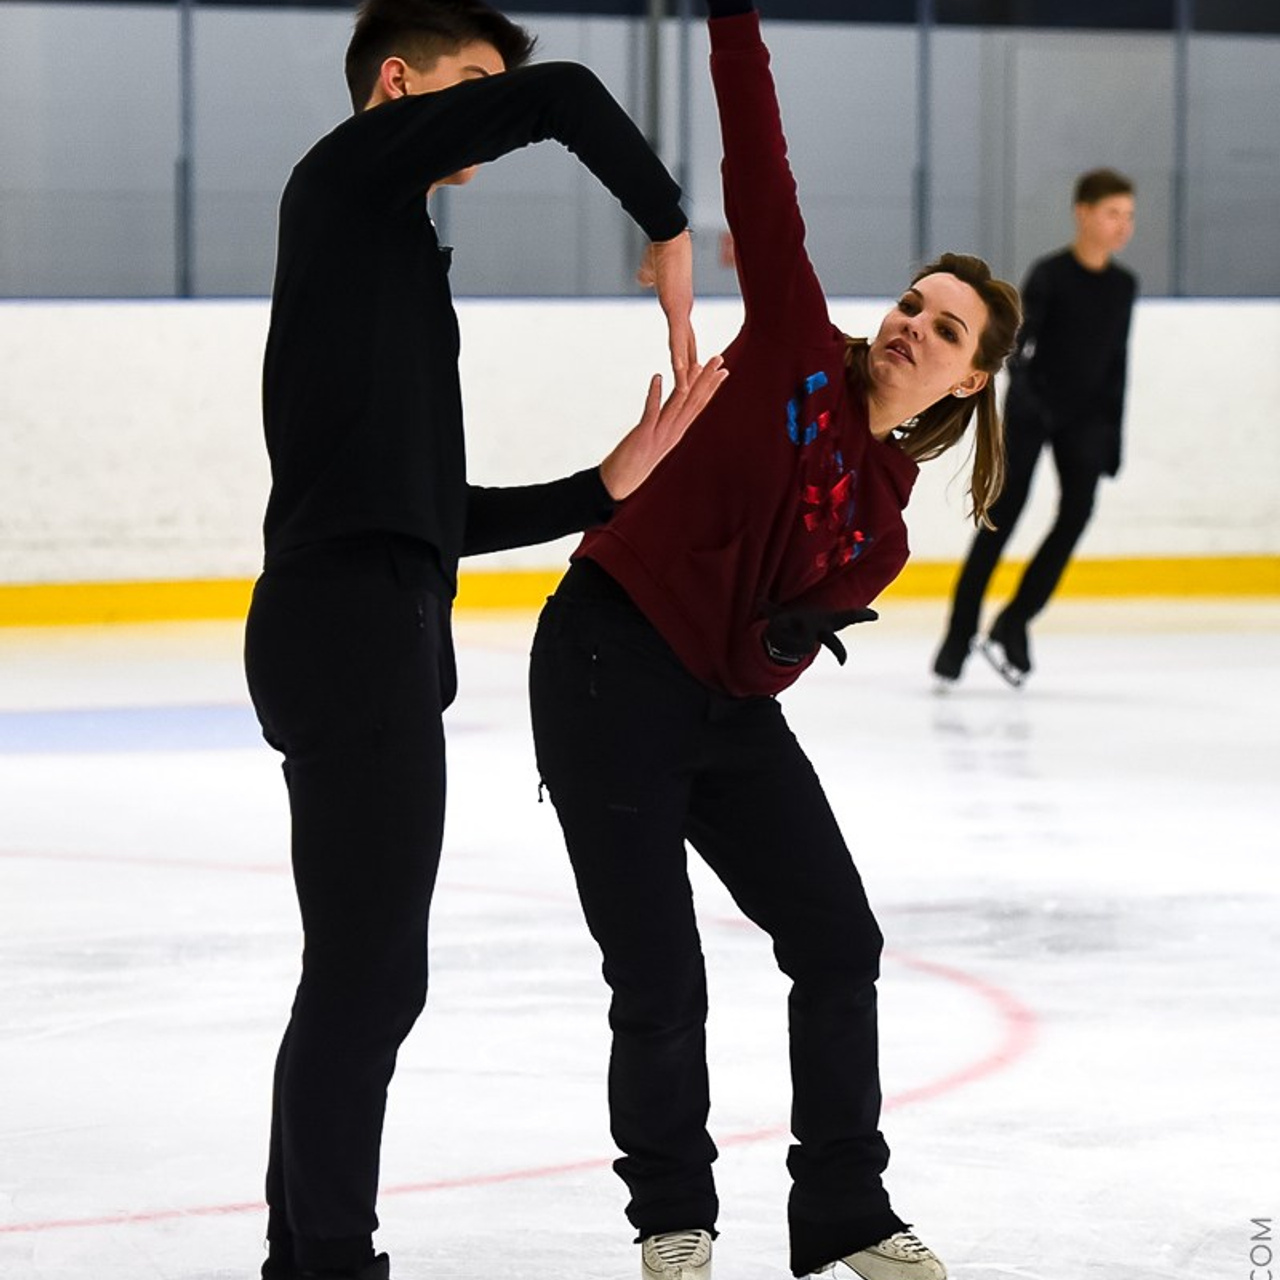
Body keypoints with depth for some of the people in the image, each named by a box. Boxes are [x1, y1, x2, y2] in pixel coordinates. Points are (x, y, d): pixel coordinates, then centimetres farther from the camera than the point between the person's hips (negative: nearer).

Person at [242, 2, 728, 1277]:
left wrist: (608, 485, 16)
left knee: (364, 978, 12)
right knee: (368, 977, -8)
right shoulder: (348, 171, 0)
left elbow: (444, 513, 22)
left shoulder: (392, 261, 25)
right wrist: (669, 231, -5)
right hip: (352, 628, -10)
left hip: (372, 632, 10)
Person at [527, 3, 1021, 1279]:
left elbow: (769, 654, 6)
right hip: (610, 678, -7)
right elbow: (762, 180, -10)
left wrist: (796, 634, -15)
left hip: (728, 706, 7)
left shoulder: (881, 520, 9)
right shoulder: (797, 350, -4)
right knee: (660, 986, -5)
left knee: (839, 945, 6)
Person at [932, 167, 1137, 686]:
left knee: (1077, 508, -14)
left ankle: (1013, 624, -6)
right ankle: (959, 635, -1)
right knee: (1003, 515, -7)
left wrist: (1113, 433, 13)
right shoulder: (1050, 275, -11)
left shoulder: (1122, 285, 6)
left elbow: (1116, 362, 13)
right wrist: (1022, 389, -40)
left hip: (1085, 415, 4)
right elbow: (1017, 340, -22)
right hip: (1031, 408, -4)